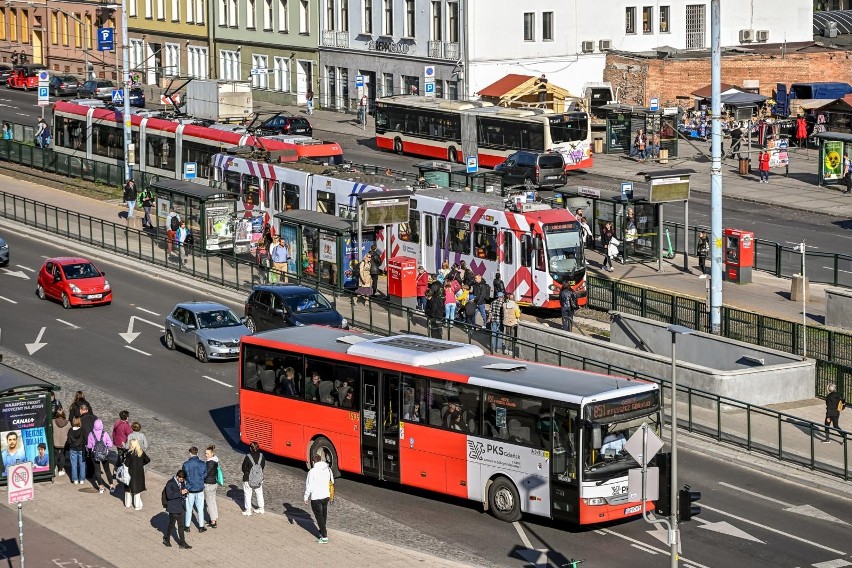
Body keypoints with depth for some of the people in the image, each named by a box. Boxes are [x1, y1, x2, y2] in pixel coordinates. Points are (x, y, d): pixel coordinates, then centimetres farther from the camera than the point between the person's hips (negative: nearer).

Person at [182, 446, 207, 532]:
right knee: (200, 509, 13)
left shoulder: (186, 464, -14)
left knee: (188, 509, 13)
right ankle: (201, 527, 19)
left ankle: (187, 526, 22)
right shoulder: (202, 464, -10)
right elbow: (205, 474, 2)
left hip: (189, 490, -1)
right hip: (200, 489, 1)